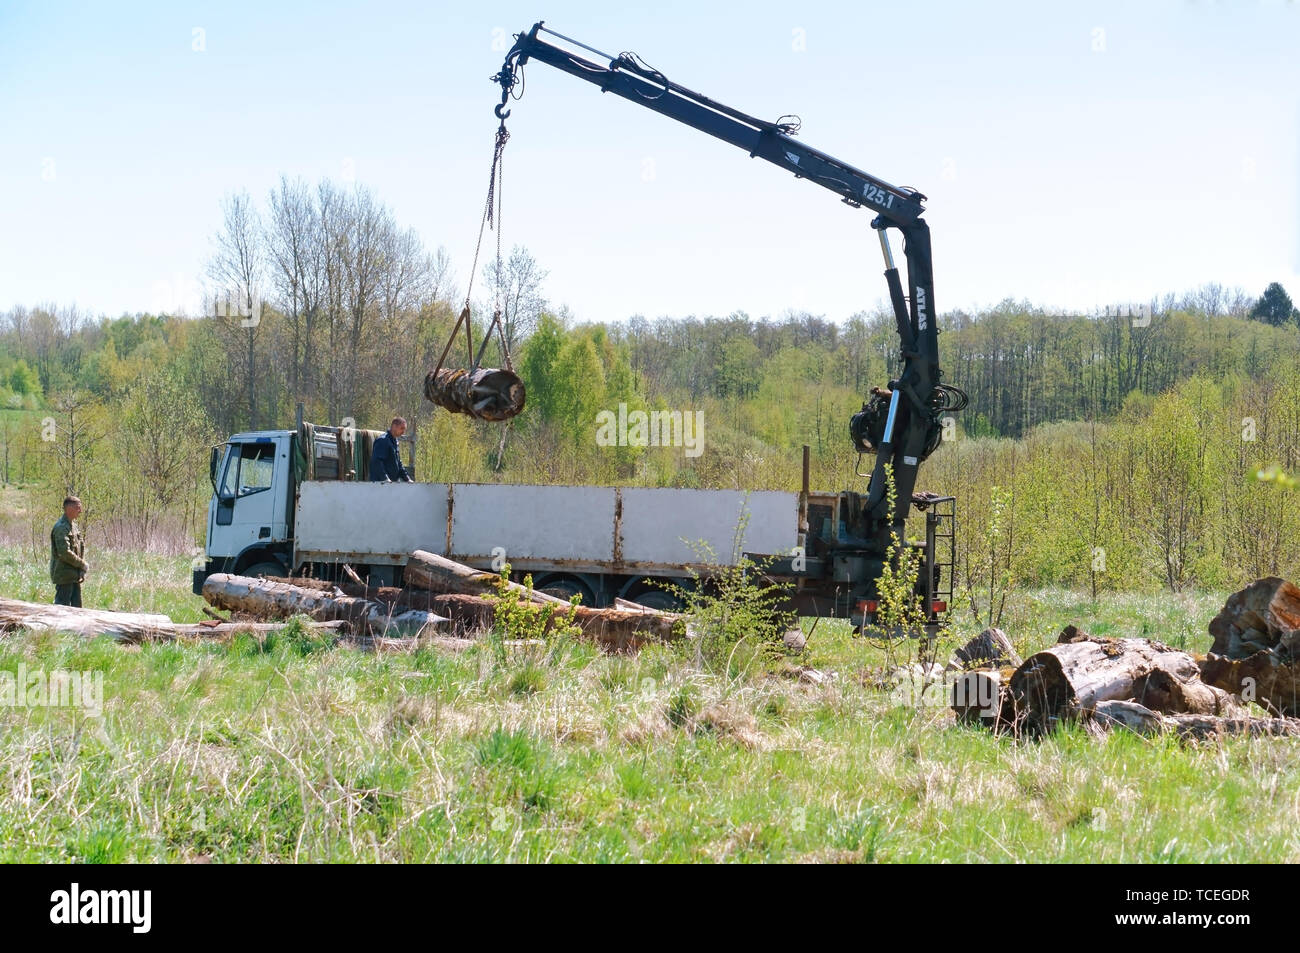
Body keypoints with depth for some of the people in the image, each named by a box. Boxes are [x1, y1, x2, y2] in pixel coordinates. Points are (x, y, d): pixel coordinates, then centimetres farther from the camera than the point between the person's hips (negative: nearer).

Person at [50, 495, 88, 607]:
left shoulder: (74, 525, 14)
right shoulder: (61, 527, -16)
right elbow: (64, 553, -24)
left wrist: (82, 571, 7)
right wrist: (83, 565, -14)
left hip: (75, 576, 9)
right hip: (64, 575, -9)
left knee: (76, 606, 11)